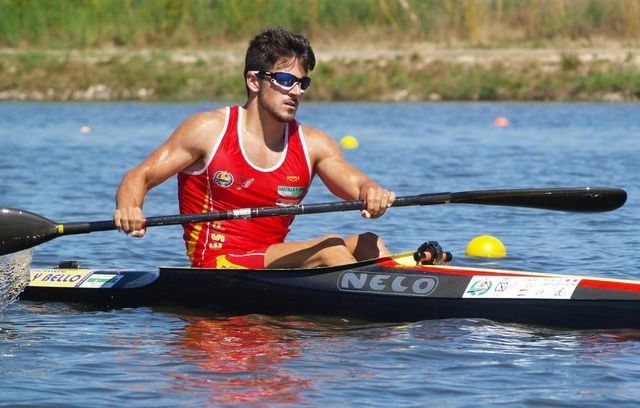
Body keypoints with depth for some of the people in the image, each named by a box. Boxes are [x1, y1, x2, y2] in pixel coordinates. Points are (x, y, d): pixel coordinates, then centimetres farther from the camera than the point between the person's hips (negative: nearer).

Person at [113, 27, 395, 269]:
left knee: (369, 243, -13)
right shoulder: (210, 130, -3)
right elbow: (139, 177, -3)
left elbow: (357, 185, -4)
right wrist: (128, 209, -27)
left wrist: (372, 194, -30)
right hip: (215, 267, -6)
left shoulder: (312, 144, 9)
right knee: (330, 248, -25)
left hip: (272, 266, 6)